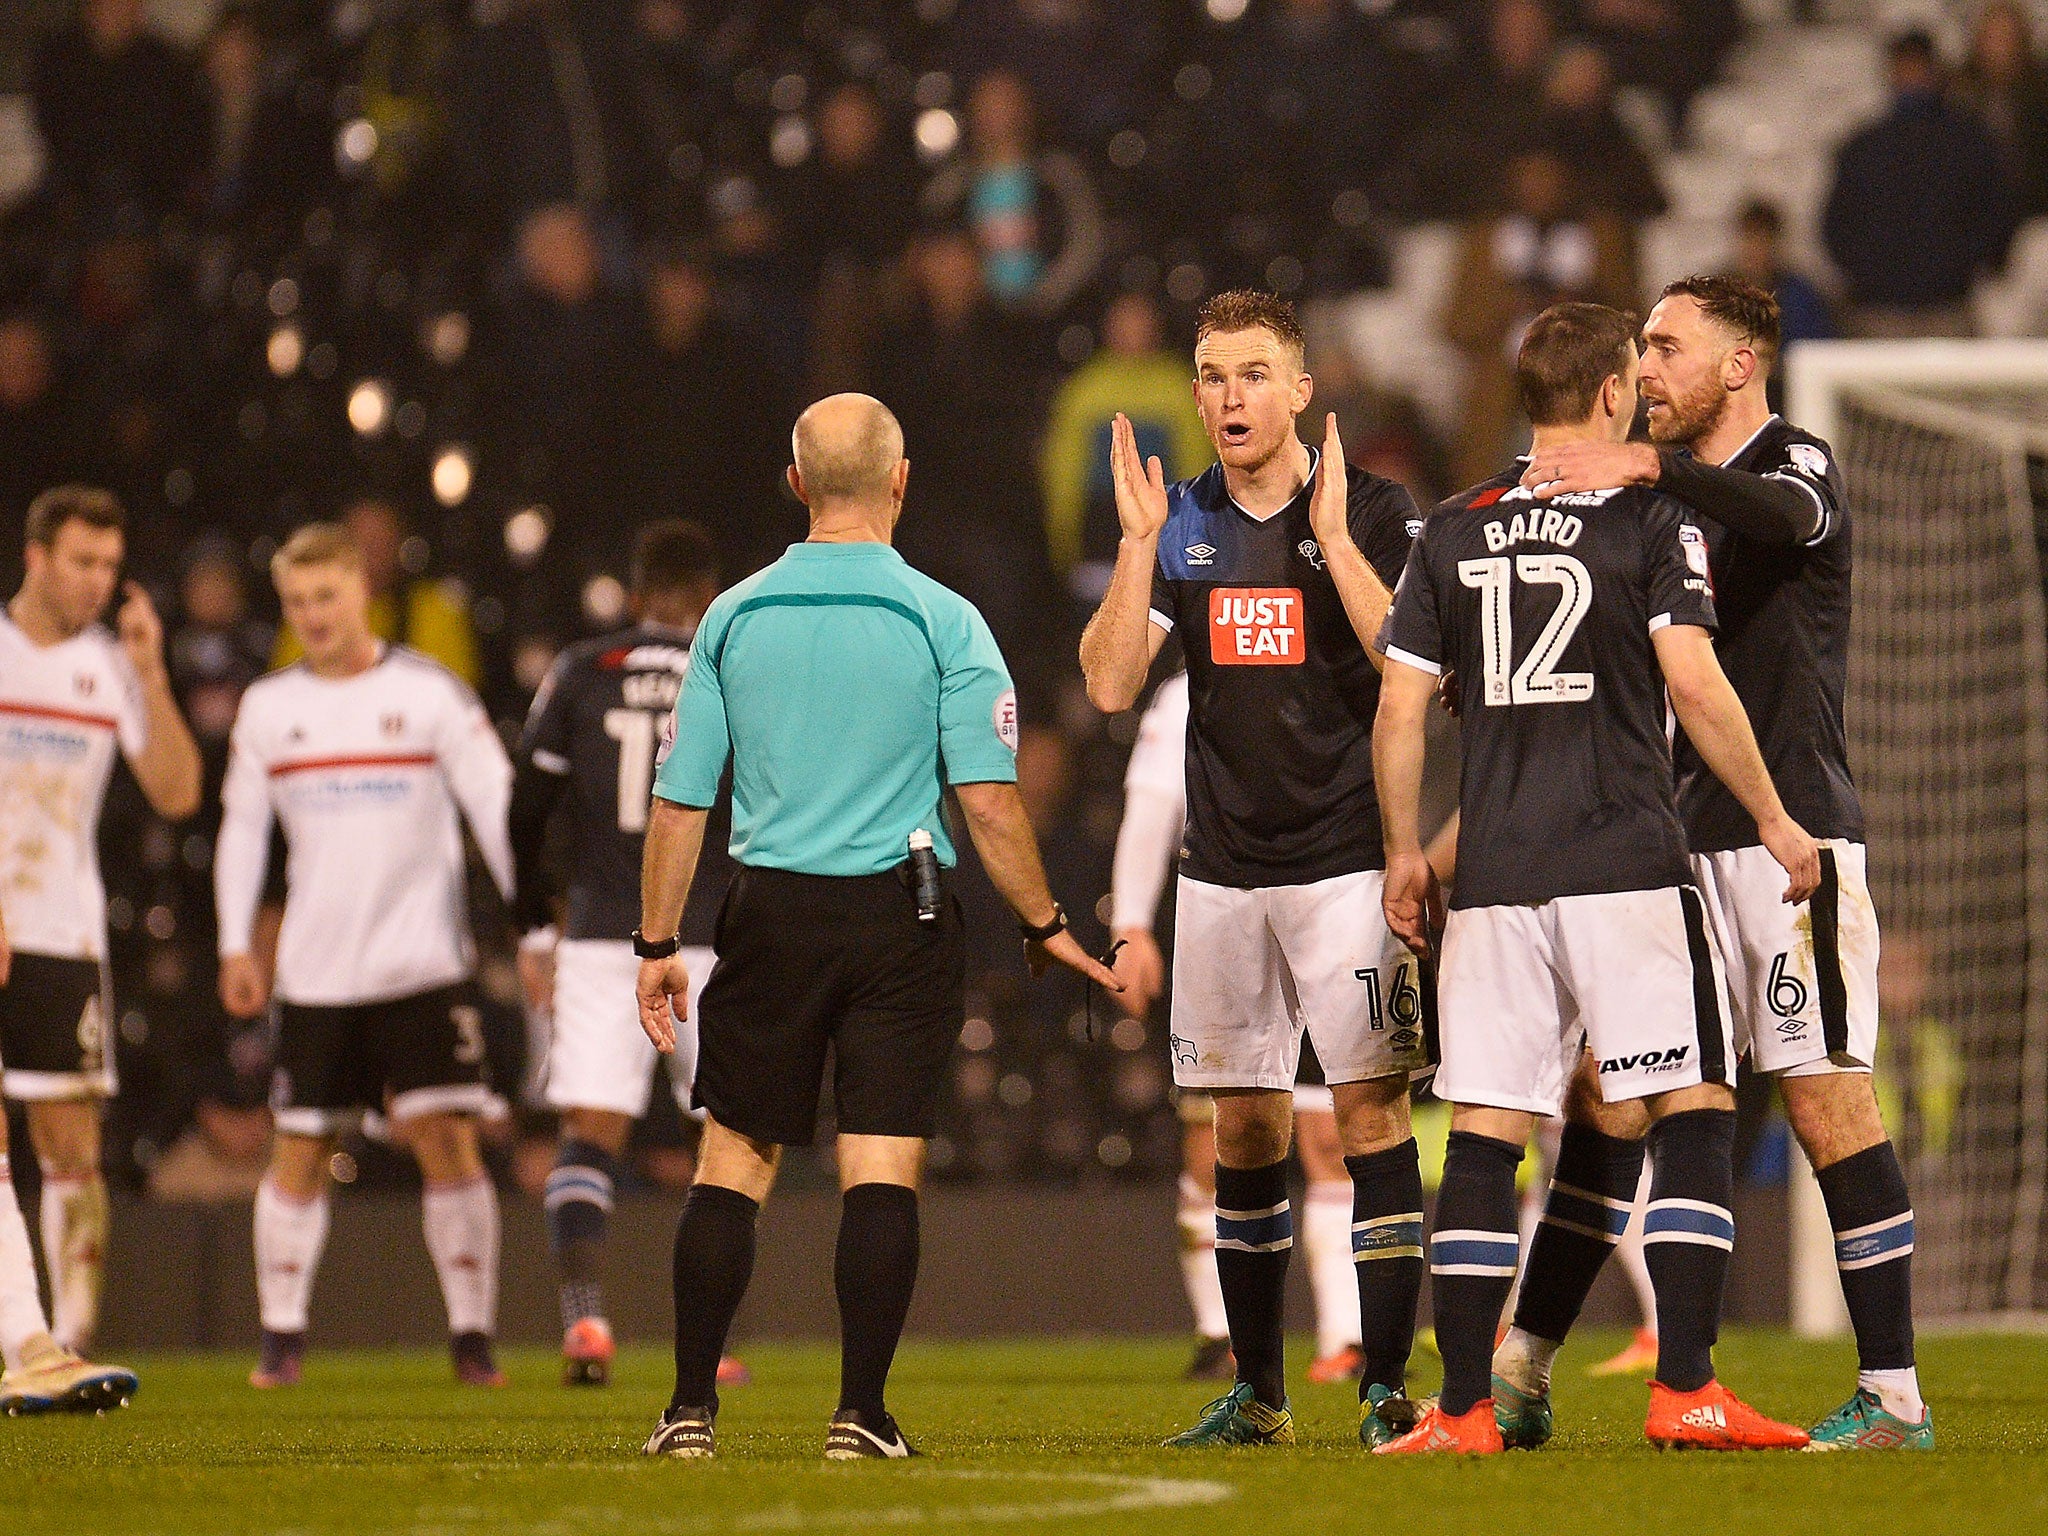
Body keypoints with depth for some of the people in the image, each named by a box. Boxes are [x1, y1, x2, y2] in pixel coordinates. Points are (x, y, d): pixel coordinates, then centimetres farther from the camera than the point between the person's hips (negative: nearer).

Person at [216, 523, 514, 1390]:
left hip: (424, 964, -3)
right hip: (313, 974, 3)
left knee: (447, 1139, -10)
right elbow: (241, 830, 15)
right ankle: (281, 1335, 12)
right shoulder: (268, 709, 9)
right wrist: (235, 946, 8)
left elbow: (498, 811, -1)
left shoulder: (429, 695, 0)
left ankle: (472, 1334, -2)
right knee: (299, 1151, 2)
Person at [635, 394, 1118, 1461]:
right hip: (901, 921, -2)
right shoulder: (942, 621, -5)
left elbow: (680, 800, 5)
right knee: (882, 1167, 0)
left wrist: (658, 943, 13)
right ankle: (861, 1414, -4)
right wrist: (1044, 927, 4)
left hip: (772, 914, 2)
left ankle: (691, 1409, 5)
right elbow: (989, 800, -8)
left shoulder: (734, 617, 3)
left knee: (733, 1160, 8)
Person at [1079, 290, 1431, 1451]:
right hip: (1225, 867, 4)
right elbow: (1111, 686, 0)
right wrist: (1139, 547, -9)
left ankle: (1388, 1385, -7)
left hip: (1347, 861, -4)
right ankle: (1258, 1393, 15)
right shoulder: (1184, 522, 8)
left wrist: (1333, 539, -20)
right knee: (1245, 1124, 7)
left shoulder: (1375, 511, -3)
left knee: (1370, 1105, -9)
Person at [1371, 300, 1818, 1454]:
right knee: (1695, 1111, 2)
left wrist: (1406, 853, 19)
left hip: (1493, 881, 4)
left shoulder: (1454, 532, 10)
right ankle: (1686, 1389, -4)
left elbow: (1401, 710, 9)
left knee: (1485, 1132, 4)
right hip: (1627, 869, -4)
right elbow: (1694, 681, -11)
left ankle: (1466, 1408, 1)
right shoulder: (1650, 524, -2)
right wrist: (1774, 819, -2)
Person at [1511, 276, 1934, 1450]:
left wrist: (1647, 465, -42)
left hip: (1795, 835, -7)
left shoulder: (1798, 463, -3)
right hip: (1681, 841, 7)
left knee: (1827, 1100, -9)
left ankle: (1894, 1395, -7)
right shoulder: (1672, 506, 19)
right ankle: (1523, 1370, 10)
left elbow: (1784, 516, -29)